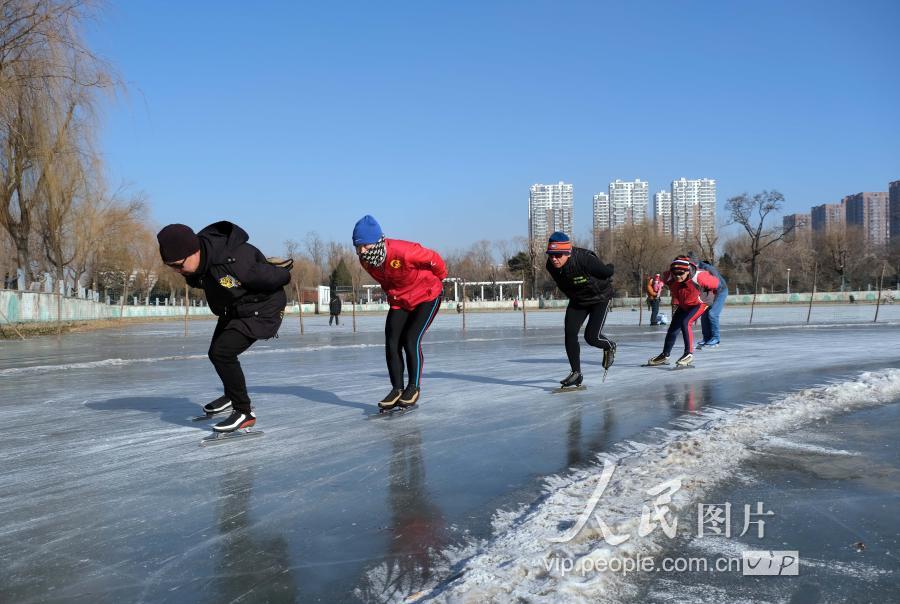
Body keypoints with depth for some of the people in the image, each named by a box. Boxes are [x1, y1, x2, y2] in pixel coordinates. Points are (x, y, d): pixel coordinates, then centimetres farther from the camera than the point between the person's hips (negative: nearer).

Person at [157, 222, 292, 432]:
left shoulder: (235, 262, -41)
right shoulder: (197, 258, -17)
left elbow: (281, 277, -26)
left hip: (262, 310, -9)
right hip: (233, 310, 9)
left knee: (221, 353, -21)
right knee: (217, 351, 22)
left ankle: (244, 412, -6)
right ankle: (232, 396, 48)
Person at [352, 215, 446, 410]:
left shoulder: (403, 251, -36)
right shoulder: (366, 260, -14)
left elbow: (434, 260, -20)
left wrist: (438, 279, -2)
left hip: (427, 297, -6)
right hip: (399, 301, 6)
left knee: (411, 341, -15)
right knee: (392, 344, -4)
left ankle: (414, 388, 2)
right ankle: (397, 389, 8)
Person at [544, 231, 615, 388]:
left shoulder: (585, 259, -37)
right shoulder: (551, 266, -18)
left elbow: (607, 272, -20)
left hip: (600, 297, -5)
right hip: (577, 301, 5)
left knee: (592, 336, -14)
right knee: (569, 333, -7)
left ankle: (610, 347, 22)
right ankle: (576, 374, 6)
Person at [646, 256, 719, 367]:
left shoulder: (698, 277, -38)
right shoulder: (668, 278, -28)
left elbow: (715, 283, -18)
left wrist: (707, 296, -2)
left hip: (700, 303, -5)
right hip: (683, 305, 5)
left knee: (685, 323, -24)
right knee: (673, 328, 7)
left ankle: (689, 353, -13)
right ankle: (665, 356, 21)